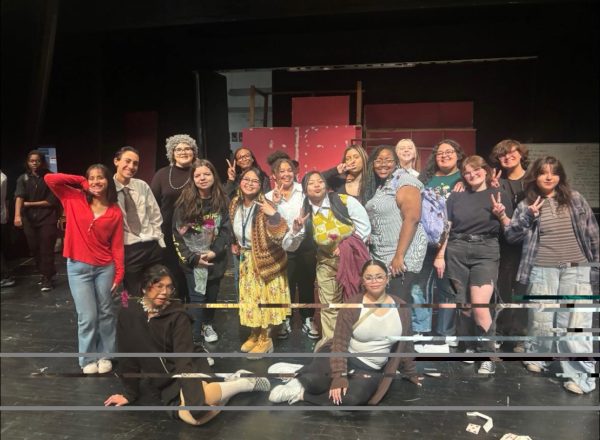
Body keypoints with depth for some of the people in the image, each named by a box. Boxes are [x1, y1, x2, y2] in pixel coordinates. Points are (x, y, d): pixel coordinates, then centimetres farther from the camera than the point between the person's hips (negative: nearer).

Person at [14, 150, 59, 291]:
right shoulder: (23, 178, 3)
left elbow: (51, 201, -5)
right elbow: (19, 197, -13)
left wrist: (30, 204, -6)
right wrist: (17, 215, -28)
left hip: (47, 219, -3)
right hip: (29, 220, 3)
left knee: (46, 249, -4)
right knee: (34, 249, 10)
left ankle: (47, 278, 6)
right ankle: (46, 273, 27)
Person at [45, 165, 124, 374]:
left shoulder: (115, 211, -1)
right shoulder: (74, 199, -2)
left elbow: (117, 245, 0)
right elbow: (50, 179, -10)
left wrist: (119, 272, -2)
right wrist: (81, 182, -6)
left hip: (105, 268, 1)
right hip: (78, 267, -1)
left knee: (105, 313, 12)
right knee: (88, 317, 1)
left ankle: (105, 355, 30)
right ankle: (88, 359, 22)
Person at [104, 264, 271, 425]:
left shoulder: (177, 315, -11)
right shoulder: (128, 313, -3)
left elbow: (184, 354, -20)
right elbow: (128, 354, 5)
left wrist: (189, 390, -34)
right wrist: (130, 393, 7)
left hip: (188, 370, -3)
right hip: (165, 381, 3)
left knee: (195, 404, -37)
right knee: (191, 417, -28)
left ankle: (245, 383, -11)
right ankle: (233, 381, -3)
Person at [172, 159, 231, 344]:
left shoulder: (222, 201, -1)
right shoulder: (185, 202, -7)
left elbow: (226, 230, -2)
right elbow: (178, 233, -8)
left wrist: (214, 252, -14)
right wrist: (193, 257, -15)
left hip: (216, 258, 3)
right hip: (193, 260, -3)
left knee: (212, 295, 16)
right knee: (197, 298, -4)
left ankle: (208, 325, 39)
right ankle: (194, 335, 11)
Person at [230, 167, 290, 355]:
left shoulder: (264, 206, -24)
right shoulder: (235, 203, -4)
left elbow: (279, 235, -33)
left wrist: (274, 215, -46)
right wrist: (234, 245, 5)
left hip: (265, 259, -6)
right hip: (245, 259, 6)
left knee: (264, 298, 7)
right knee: (249, 298, 18)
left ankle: (265, 338, 26)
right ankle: (254, 334, 37)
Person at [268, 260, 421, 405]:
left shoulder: (401, 308, -2)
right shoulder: (352, 305, -11)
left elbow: (405, 344, 10)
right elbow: (340, 342, -14)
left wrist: (411, 373, 16)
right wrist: (339, 375, -22)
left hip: (371, 371, 2)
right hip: (344, 358, -2)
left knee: (353, 397, -30)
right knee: (316, 382, -32)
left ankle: (302, 393, -8)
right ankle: (300, 374, 4)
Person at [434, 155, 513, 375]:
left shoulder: (498, 194, 7)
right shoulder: (456, 196, 11)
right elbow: (446, 227, 10)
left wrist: (501, 215, -13)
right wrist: (440, 255, 5)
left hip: (486, 252, -2)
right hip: (456, 252, 3)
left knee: (480, 306, -13)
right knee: (463, 306, 6)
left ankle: (488, 357, 3)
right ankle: (467, 350, 22)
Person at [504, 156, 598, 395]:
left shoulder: (575, 199, 7)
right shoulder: (527, 204, 5)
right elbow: (510, 236, 2)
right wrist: (528, 217, -12)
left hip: (576, 270, 0)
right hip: (542, 270, 0)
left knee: (574, 323, -3)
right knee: (541, 319, 9)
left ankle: (581, 375, 8)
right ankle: (536, 357, 33)